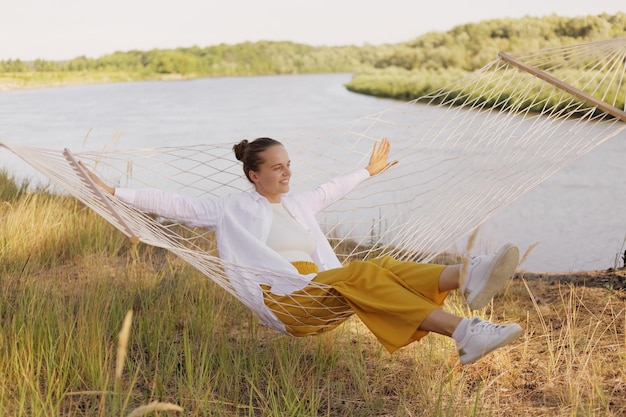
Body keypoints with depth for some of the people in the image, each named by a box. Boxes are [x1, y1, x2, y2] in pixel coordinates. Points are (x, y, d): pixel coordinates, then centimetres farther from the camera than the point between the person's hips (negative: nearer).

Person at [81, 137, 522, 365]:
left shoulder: (297, 203, 28)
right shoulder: (231, 208, 11)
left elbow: (330, 189, 44)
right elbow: (173, 204, 8)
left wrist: (369, 171, 55)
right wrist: (115, 193, 1)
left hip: (327, 295, 7)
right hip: (282, 299, -7)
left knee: (382, 267, -24)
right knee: (361, 273, -33)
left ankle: (467, 277, -50)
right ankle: (466, 331, -51)